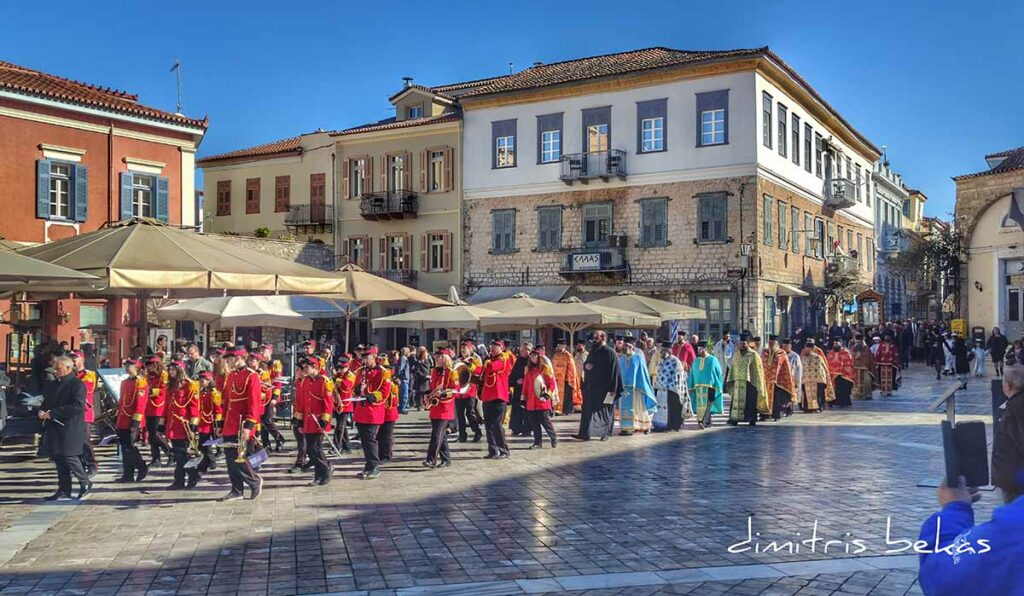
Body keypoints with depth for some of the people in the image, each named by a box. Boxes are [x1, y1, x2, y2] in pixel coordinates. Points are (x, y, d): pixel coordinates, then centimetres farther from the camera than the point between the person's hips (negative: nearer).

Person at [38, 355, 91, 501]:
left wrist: (52, 413, -20)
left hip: (70, 429, -8)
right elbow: (46, 401, 24)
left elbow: (77, 406, -21)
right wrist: (42, 411, 1)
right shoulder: (55, 384, 16)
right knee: (59, 459, 9)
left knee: (70, 457, -8)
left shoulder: (77, 384, -11)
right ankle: (64, 491, 15)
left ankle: (85, 483, 10)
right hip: (54, 428, 8)